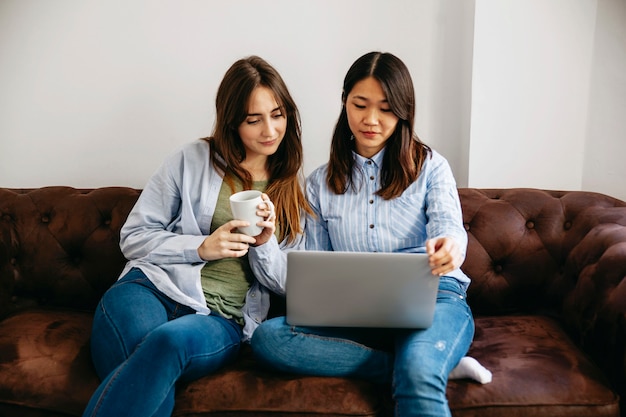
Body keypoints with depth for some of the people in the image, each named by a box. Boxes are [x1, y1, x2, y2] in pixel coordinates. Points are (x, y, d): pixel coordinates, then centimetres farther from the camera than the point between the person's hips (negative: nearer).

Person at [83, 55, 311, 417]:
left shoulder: (293, 185, 15)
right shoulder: (193, 159, 9)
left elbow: (287, 284, 15)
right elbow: (133, 237, 8)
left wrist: (265, 243, -7)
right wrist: (202, 247, -9)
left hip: (222, 318, 1)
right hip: (154, 285, -1)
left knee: (168, 341, -36)